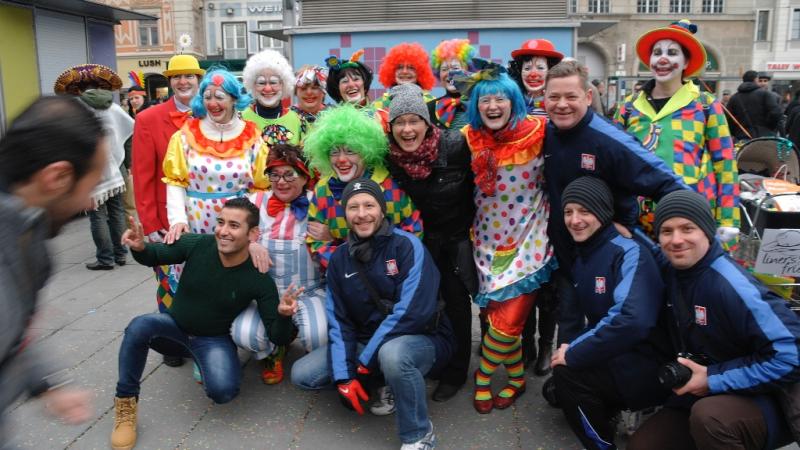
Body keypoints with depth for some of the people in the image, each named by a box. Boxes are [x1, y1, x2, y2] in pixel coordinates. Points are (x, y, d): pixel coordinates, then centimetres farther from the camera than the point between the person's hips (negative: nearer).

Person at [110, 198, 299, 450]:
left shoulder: (259, 279, -22)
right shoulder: (197, 245, -20)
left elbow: (278, 339, -19)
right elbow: (156, 257, 1)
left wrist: (284, 315, -42)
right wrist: (140, 248, -24)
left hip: (215, 340, -1)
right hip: (174, 327, 2)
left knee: (223, 391, -28)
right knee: (139, 326, -30)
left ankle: (206, 363, 9)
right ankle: (126, 404, -11)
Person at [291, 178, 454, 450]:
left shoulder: (407, 245, -17)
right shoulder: (339, 259, 1)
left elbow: (414, 310, -26)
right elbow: (339, 320, 0)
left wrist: (366, 359, -23)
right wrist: (344, 375, -12)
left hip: (422, 339, -6)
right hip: (365, 342, 6)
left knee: (393, 353, -40)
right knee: (302, 375, -4)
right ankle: (387, 381, 12)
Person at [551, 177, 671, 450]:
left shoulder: (629, 252, -20)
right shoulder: (580, 256, 7)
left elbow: (632, 320, -35)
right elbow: (572, 312, 10)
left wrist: (574, 354, -27)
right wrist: (567, 346, -11)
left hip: (648, 366, -8)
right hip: (612, 359, 8)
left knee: (567, 374, -22)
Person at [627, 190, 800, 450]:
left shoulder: (732, 286, -25)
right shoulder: (671, 272, -2)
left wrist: (713, 380, -21)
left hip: (767, 402, -7)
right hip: (699, 396, 7)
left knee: (709, 415, -37)